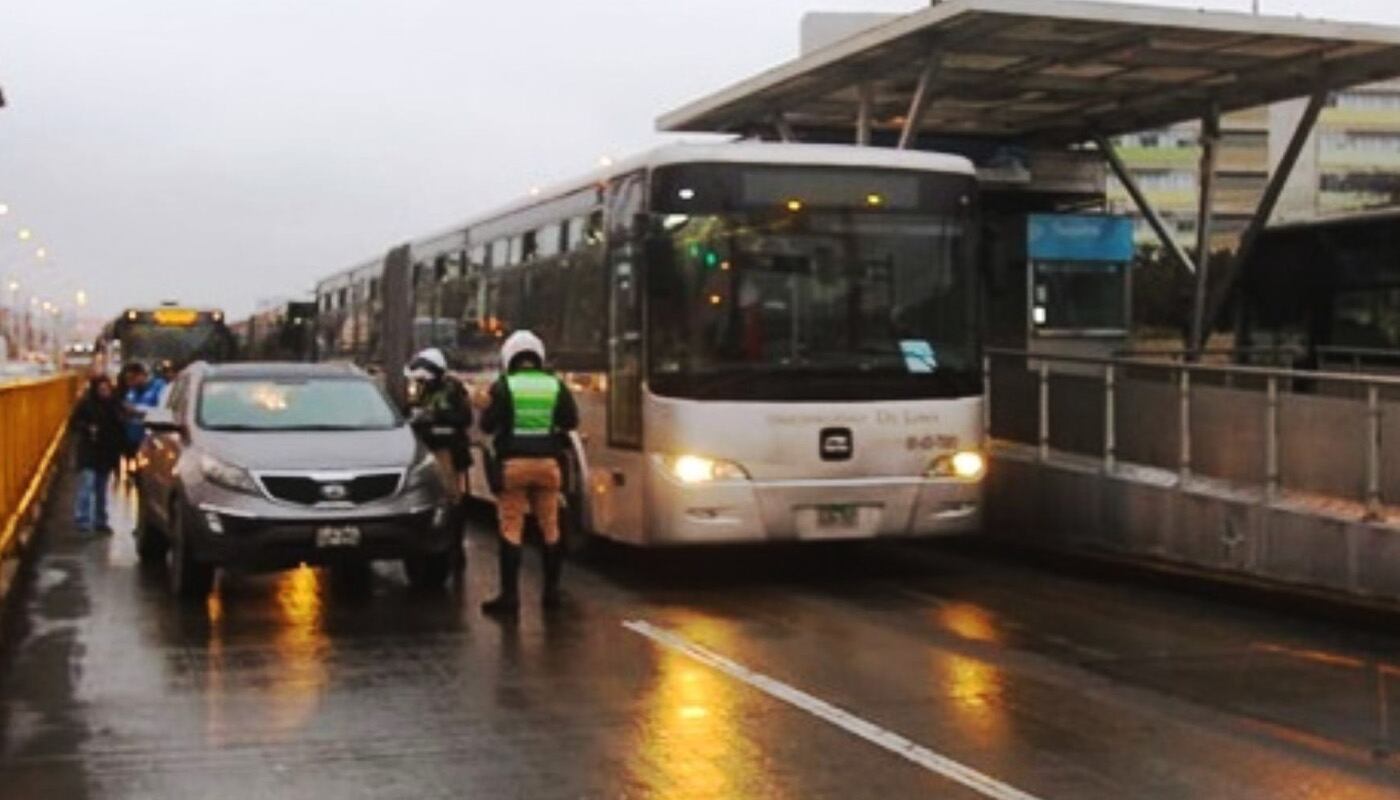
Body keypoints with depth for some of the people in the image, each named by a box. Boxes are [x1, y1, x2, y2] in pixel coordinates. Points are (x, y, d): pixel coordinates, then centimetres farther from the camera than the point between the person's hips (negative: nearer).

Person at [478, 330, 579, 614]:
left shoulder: (503, 387, -5)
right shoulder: (556, 385, 3)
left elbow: (487, 425, -4)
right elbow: (571, 421, 8)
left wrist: (489, 407, 15)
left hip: (514, 463, -3)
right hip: (547, 463, 3)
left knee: (511, 530, 0)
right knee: (550, 528, 13)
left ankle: (509, 594, -4)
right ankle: (552, 590, 17)